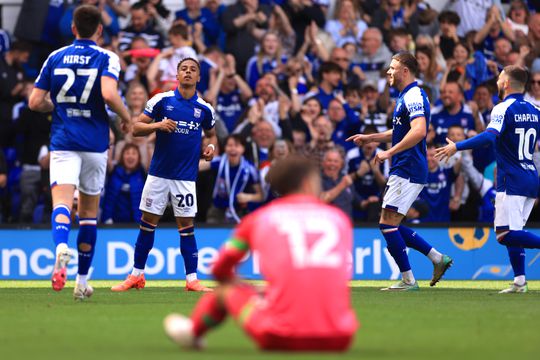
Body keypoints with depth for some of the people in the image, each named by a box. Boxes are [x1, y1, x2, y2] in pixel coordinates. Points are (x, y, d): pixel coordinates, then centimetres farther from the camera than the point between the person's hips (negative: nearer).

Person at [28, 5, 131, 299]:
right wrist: (125, 117, -1)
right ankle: (82, 281, 17)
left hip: (62, 142, 0)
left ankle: (61, 247, -48)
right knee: (89, 212, 13)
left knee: (62, 202, -15)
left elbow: (35, 102, 5)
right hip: (94, 143, 0)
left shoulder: (55, 57, 7)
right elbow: (109, 93, -19)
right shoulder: (106, 58, -1)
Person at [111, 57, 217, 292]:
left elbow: (211, 134, 21)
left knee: (186, 225, -1)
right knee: (148, 222, 4)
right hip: (158, 173, 0)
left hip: (186, 176, 0)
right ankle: (137, 275, 12)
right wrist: (157, 125, -19)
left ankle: (192, 279, 4)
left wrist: (211, 146, -1)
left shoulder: (205, 109, 3)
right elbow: (136, 128, -1)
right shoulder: (161, 100, -2)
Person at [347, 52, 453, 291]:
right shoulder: (406, 97, 19)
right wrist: (369, 138, 27)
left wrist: (390, 152, -27)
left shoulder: (414, 96, -14)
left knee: (387, 224, -9)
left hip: (408, 171, -11)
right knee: (390, 226, 12)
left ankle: (408, 280, -5)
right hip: (404, 171, 11)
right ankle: (437, 258, 13)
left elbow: (419, 131, -29)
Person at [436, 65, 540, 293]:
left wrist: (456, 147, -25)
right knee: (512, 232, 14)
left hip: (512, 181, -8)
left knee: (506, 235, -11)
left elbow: (490, 136, -26)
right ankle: (519, 281, 5)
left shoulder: (504, 109, -10)